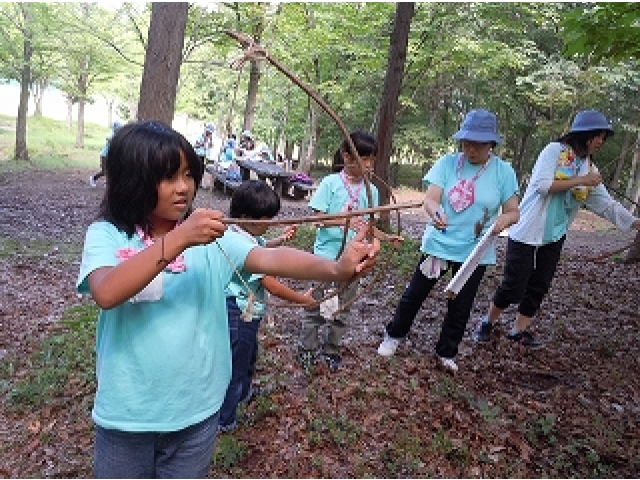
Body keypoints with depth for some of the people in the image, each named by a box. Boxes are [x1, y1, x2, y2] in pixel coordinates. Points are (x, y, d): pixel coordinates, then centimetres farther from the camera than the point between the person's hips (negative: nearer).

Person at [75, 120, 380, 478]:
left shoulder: (211, 236, -6)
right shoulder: (106, 235, -10)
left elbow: (271, 260, -21)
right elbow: (106, 293, -29)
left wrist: (337, 268, -37)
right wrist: (177, 240, -35)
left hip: (197, 410, 2)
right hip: (127, 415, -1)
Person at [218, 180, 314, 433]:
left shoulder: (239, 232, -1)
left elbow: (260, 247, 24)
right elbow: (273, 286, -29)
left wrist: (279, 239, 8)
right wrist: (304, 299, -19)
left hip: (244, 310, 10)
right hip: (241, 314, -10)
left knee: (248, 354, 30)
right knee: (236, 363, 6)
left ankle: (244, 392, 54)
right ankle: (225, 420, 23)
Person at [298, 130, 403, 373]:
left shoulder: (370, 190, 2)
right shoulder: (331, 183, -10)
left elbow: (367, 226, 7)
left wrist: (387, 237, -9)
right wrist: (345, 220, -28)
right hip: (327, 255, -4)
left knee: (343, 308, 15)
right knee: (317, 305, 7)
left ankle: (331, 349, 32)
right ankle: (307, 348, 26)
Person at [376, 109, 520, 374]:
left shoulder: (503, 171, -5)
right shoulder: (447, 163, -7)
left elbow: (513, 212, -3)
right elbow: (430, 198, -16)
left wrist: (502, 220, -27)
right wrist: (436, 213, -39)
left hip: (475, 251, 1)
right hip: (438, 243, 0)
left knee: (460, 307, 13)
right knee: (414, 294, 12)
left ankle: (446, 353, 35)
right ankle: (394, 335, 36)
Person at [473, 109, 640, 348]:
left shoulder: (589, 168, 10)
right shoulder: (555, 150, -8)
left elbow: (607, 205, 8)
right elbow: (543, 185, -21)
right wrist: (580, 181, -16)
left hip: (554, 237, 7)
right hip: (527, 232, -7)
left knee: (539, 286, 10)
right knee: (513, 286, -2)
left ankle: (519, 329, 25)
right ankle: (487, 322, 20)